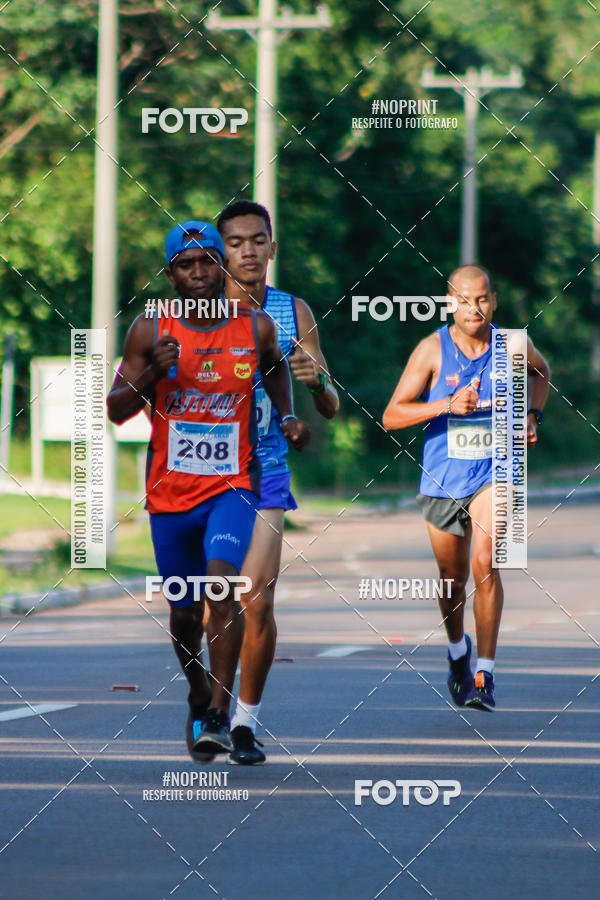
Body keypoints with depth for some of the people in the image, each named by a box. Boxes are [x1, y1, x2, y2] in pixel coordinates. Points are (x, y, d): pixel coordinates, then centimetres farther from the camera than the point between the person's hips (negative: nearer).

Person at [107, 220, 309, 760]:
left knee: (222, 580, -25)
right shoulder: (150, 331, -3)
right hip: (170, 490, 2)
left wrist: (288, 418, 6)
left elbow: (277, 368, 22)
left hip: (232, 486, -1)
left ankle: (219, 715, -23)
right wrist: (151, 375, -21)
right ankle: (198, 696, 40)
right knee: (185, 610, 11)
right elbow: (114, 411, -3)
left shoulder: (255, 328, -1)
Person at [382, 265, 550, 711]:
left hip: (494, 471, -1)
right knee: (453, 577, 13)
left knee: (485, 565, -20)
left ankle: (485, 673, -13)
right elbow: (392, 415, -12)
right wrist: (447, 405, -24)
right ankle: (458, 650, 44)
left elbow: (541, 370, 22)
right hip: (443, 477, 1)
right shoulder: (432, 350, -10)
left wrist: (532, 415, 7)